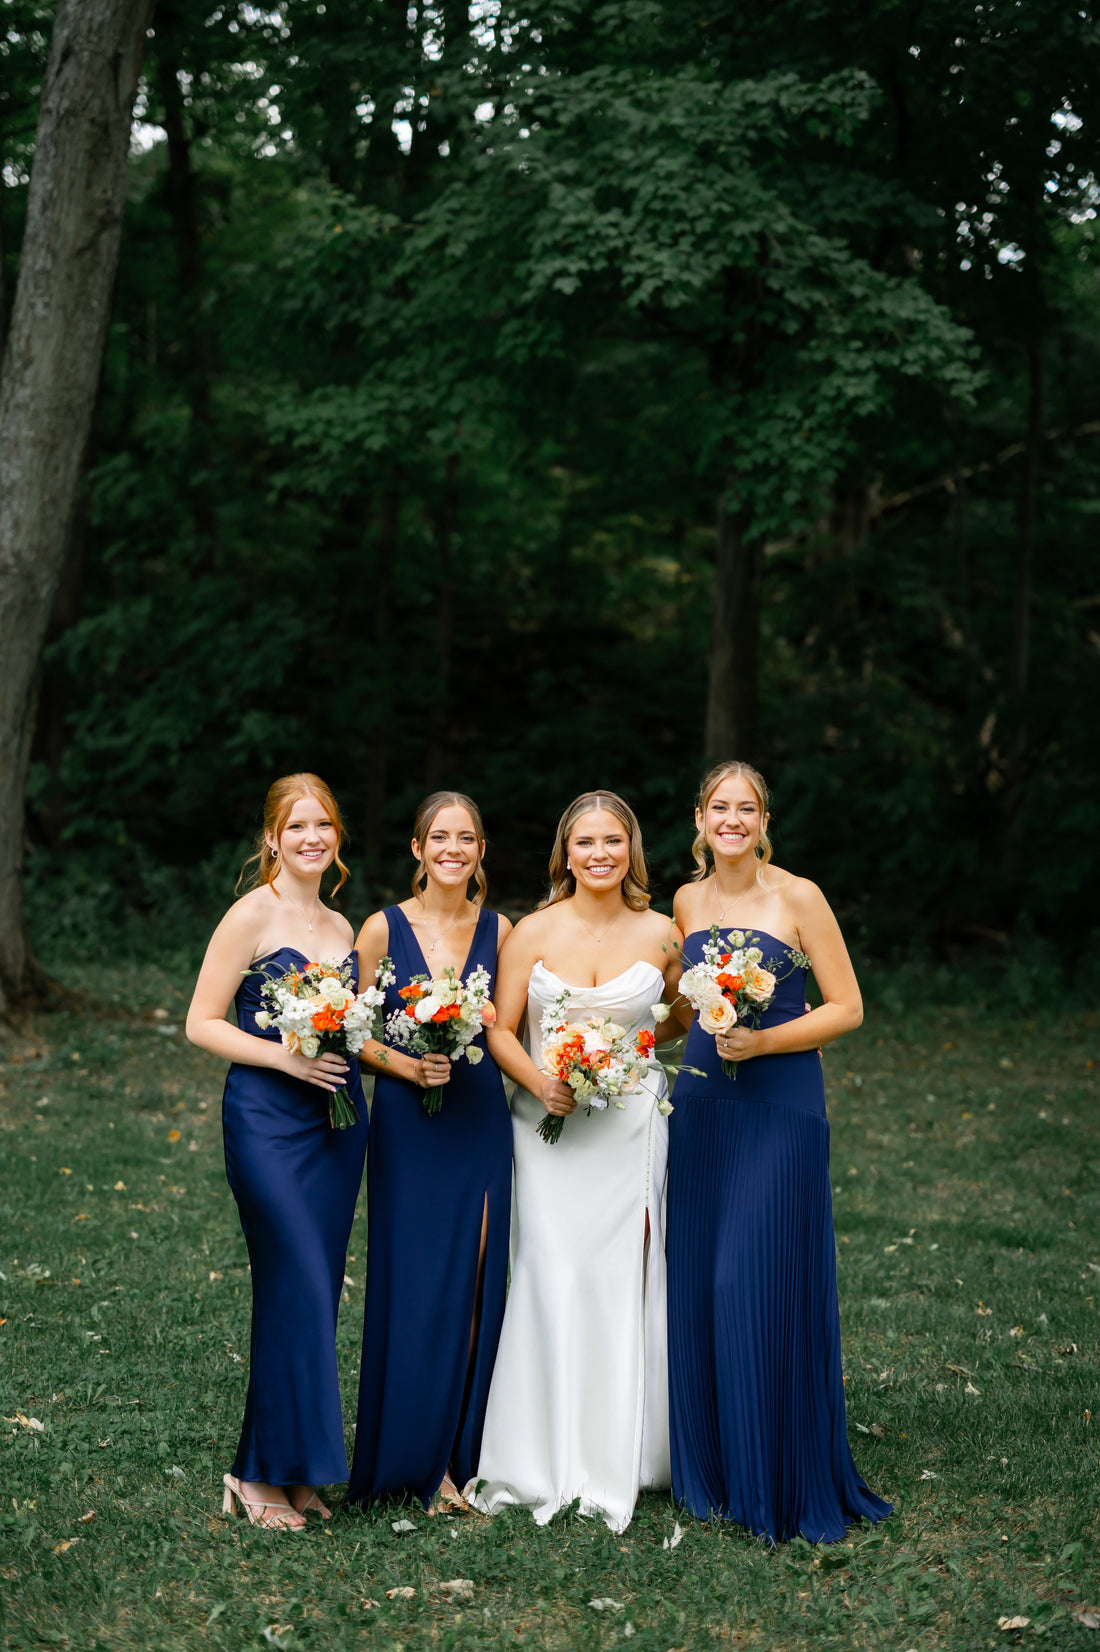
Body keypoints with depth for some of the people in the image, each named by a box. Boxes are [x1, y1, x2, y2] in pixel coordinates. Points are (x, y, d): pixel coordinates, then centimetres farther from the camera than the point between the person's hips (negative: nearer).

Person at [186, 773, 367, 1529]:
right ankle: (263, 1472, 1)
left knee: (318, 1291, 7)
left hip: (338, 1118, 7)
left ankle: (298, 1468, 16)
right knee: (297, 1288, -11)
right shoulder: (253, 914, -6)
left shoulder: (342, 926, 14)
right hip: (268, 1119, -7)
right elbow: (202, 1023, -7)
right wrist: (284, 1056, -18)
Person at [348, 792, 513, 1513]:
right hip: (408, 1122, -2)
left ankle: (457, 1453, 14)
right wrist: (407, 1066, -14)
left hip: (481, 1121, 2)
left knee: (474, 1284, 2)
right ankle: (413, 1458, 14)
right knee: (414, 1285, 1)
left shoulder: (498, 929, 5)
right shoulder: (383, 929, -1)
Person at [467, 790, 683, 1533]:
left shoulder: (662, 936, 3)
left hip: (631, 1129, 0)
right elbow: (500, 1029, 3)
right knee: (551, 1281, -6)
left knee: (619, 1279, 0)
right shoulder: (533, 933, 2)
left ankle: (614, 1463, 11)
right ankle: (544, 1464, 4)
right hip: (548, 1129, 0)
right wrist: (539, 1080, -14)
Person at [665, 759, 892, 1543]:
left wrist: (763, 1041, -18)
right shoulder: (687, 901, 9)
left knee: (763, 1282, -7)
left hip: (780, 1105, -5)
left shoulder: (798, 898, -7)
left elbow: (848, 1007, -8)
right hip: (702, 1103, 5)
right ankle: (713, 1472, 18)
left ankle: (783, 1484, 5)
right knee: (698, 1280, 6)